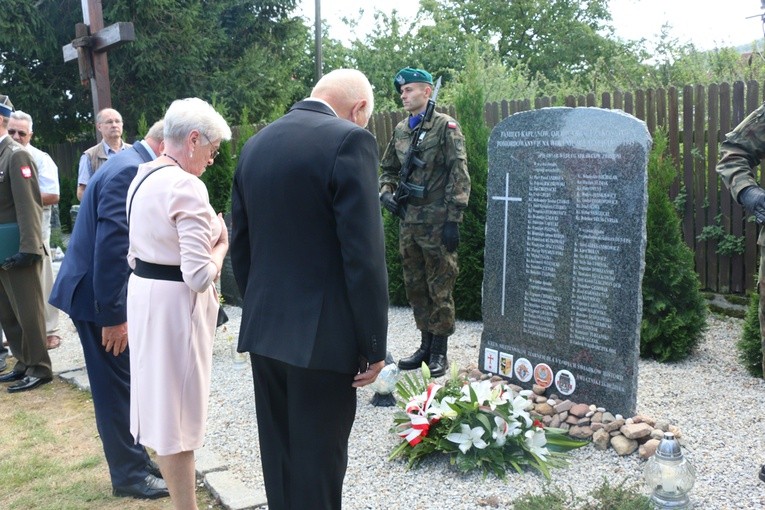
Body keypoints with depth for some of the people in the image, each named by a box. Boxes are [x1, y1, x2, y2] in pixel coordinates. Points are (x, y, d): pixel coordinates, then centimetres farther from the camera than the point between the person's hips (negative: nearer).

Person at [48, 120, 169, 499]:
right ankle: (128, 474, 17)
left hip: (106, 291, 10)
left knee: (121, 382, 17)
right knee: (116, 385, 2)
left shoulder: (131, 165, 9)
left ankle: (134, 460, 30)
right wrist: (113, 314, -24)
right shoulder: (130, 171, -22)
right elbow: (111, 246, -27)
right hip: (98, 293, -10)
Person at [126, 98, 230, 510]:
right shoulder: (187, 187, -21)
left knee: (159, 396, 21)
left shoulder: (142, 177, 7)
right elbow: (199, 275, -24)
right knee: (178, 406, 3)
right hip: (175, 302, -9)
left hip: (142, 291, 9)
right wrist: (221, 245, -8)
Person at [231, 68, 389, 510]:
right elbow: (363, 254, -17)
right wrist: (374, 343, -11)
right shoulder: (349, 141, -12)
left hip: (263, 328, 7)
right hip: (322, 332, -7)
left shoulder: (255, 145, 10)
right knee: (317, 463, 6)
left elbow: (241, 245, 14)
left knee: (278, 455, 19)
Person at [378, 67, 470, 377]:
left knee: (440, 289, 2)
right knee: (415, 287, 13)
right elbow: (388, 169, 23)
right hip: (408, 223, 6)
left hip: (437, 223, -6)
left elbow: (459, 175, -11)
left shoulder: (446, 126, -6)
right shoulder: (400, 130, 12)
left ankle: (439, 351, 14)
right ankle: (426, 345, 27)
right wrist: (386, 192, 2)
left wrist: (453, 220, -16)